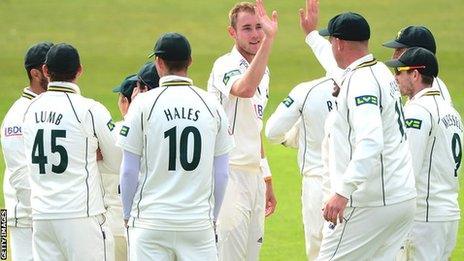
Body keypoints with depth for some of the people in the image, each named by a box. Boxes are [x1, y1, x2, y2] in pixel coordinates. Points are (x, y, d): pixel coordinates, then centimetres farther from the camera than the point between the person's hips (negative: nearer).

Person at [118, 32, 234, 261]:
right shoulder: (211, 105, 4)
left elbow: (129, 170, -1)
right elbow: (221, 174, 8)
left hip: (151, 220, -2)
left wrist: (128, 216, 11)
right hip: (198, 220, 2)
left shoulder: (143, 103, -4)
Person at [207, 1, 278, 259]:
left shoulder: (263, 72, 17)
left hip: (254, 176, 9)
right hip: (229, 176, -9)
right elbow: (245, 89, -37)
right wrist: (269, 39, -43)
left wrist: (267, 182, 25)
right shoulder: (226, 66, -12)